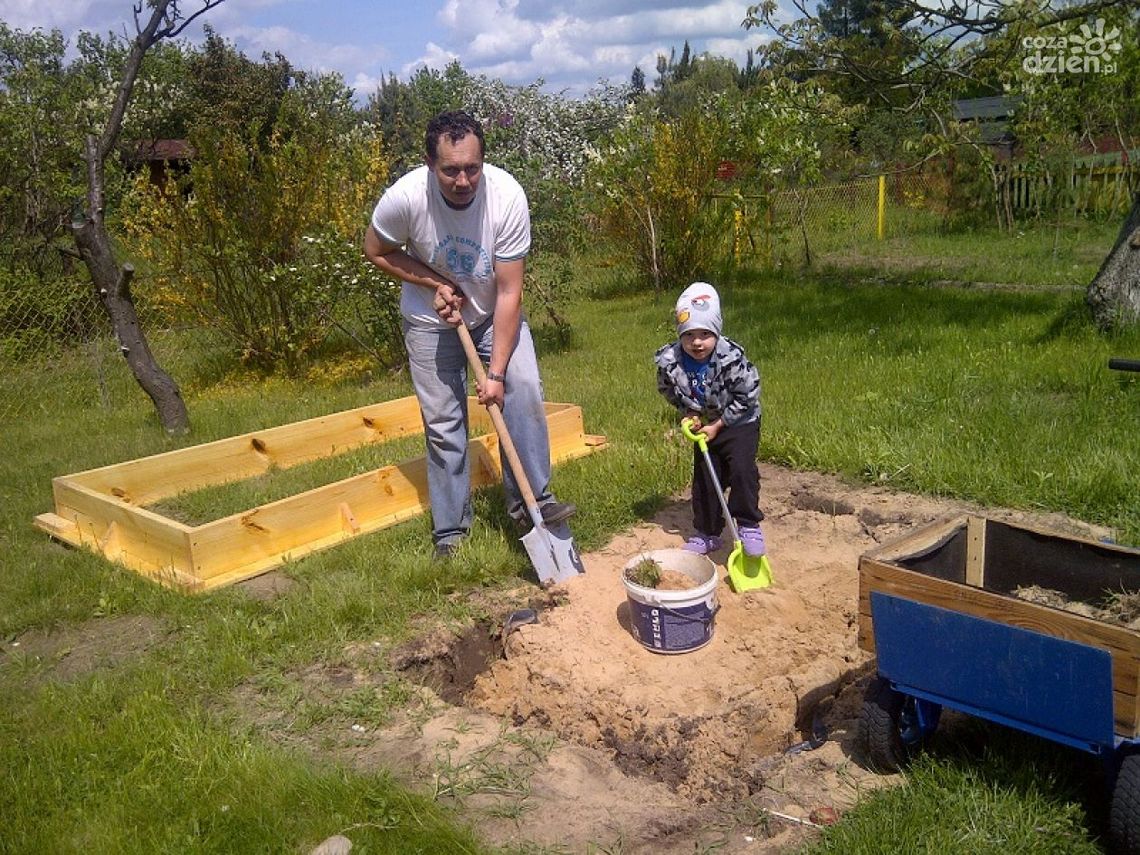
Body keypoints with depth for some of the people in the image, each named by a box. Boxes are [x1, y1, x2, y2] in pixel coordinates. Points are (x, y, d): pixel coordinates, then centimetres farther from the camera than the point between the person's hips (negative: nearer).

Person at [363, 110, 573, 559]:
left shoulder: (507, 196, -29)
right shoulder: (405, 197, -29)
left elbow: (509, 292, -25)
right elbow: (376, 251, -7)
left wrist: (496, 372, -27)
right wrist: (435, 284, -20)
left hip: (493, 312, 1)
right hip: (431, 320, 0)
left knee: (523, 387, -21)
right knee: (442, 421, 1)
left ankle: (531, 498, -6)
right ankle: (450, 530, 15)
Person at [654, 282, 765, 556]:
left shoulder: (732, 359, -31)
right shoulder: (670, 361, -20)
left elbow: (747, 395, -20)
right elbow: (668, 389, 2)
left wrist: (718, 425, -16)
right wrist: (688, 413, -10)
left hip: (739, 422, -4)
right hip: (705, 425, 4)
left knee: (742, 470, -21)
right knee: (703, 480, 9)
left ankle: (748, 526, -6)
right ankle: (707, 534, 24)